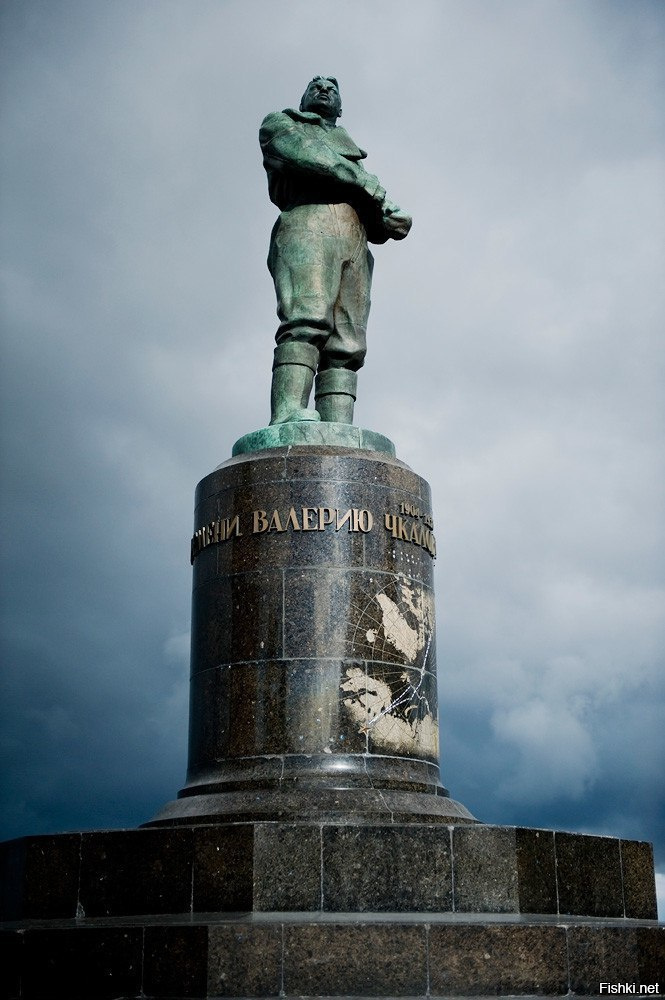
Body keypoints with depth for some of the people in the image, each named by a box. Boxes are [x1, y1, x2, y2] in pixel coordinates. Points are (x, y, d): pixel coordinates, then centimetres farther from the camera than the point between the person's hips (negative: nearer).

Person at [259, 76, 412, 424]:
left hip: (355, 243, 4)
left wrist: (389, 219, 2)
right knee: (307, 318, -28)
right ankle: (288, 416, -44)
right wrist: (369, 183, 1)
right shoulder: (280, 123, 28)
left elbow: (373, 222, 27)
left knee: (346, 344, -14)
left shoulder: (350, 147, 40)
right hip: (306, 224, -4)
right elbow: (301, 152, 2)